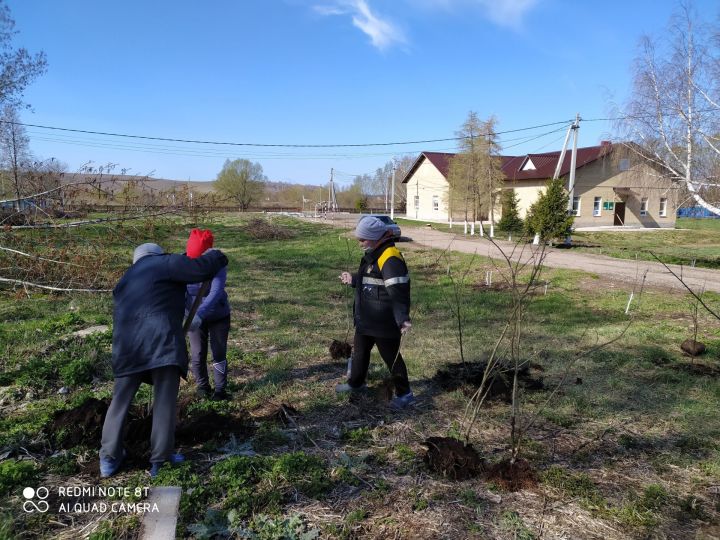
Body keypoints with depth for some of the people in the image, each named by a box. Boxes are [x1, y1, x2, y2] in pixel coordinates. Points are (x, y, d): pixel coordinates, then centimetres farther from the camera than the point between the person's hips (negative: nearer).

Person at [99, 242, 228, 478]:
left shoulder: (126, 279, 30)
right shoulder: (165, 263, 9)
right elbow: (201, 269, -1)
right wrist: (216, 256, 19)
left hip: (126, 343, 6)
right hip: (161, 340, -6)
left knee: (120, 400, 16)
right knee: (164, 402, 3)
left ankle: (109, 458, 22)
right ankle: (159, 461, 7)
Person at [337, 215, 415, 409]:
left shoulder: (390, 258, -24)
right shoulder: (372, 255, 8)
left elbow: (398, 292, -31)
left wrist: (402, 317, -39)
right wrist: (353, 279, 28)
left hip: (384, 322, -10)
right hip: (366, 320, 10)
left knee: (391, 356, 3)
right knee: (360, 350, 23)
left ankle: (404, 394, 19)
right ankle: (355, 382, 43)